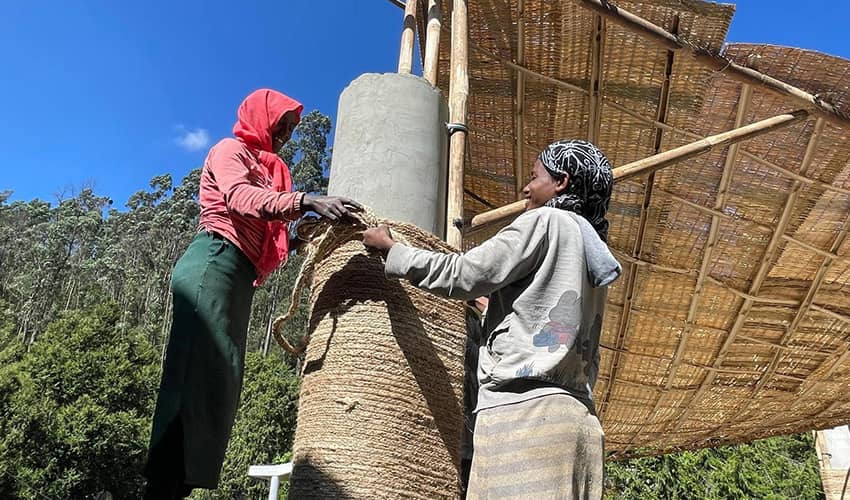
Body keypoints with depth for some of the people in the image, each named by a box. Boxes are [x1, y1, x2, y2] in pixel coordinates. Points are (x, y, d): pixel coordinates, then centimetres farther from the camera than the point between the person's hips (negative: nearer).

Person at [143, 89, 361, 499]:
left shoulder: (265, 168, 28)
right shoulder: (230, 149, 5)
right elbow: (239, 197, -19)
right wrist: (306, 200, -33)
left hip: (238, 278, 8)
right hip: (213, 265, -8)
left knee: (218, 380, 2)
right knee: (200, 373, -17)